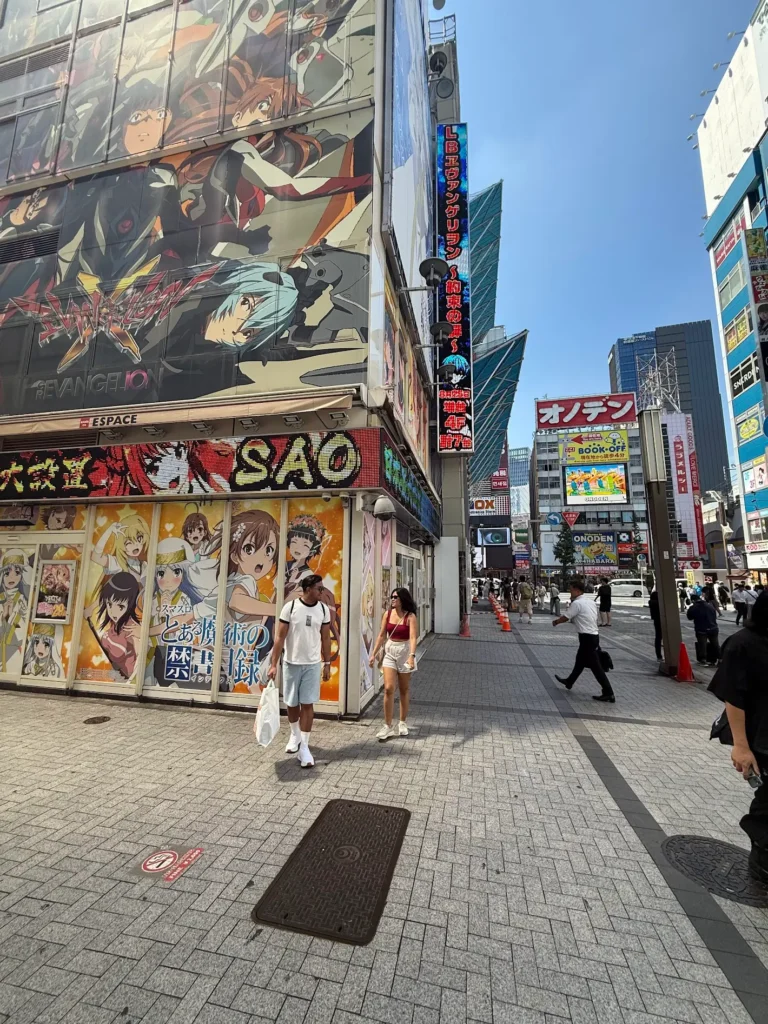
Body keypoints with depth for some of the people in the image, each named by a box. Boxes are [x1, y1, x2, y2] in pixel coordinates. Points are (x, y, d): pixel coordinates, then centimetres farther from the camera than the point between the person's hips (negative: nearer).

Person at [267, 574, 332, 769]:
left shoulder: (323, 609, -3)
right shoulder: (290, 607, -12)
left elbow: (325, 638, 5)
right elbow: (280, 637, -9)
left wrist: (327, 663, 5)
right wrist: (273, 664, -11)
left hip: (313, 664, 1)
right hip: (291, 663, -1)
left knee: (307, 705, 1)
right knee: (292, 703, 14)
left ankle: (304, 747, 14)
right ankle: (295, 735, 39)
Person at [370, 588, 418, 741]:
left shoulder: (410, 616, -14)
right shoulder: (387, 614, -1)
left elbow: (413, 637, -24)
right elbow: (382, 635, 5)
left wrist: (412, 656, -38)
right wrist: (374, 654, 4)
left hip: (405, 652, -3)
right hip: (390, 652, 3)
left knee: (404, 690, 11)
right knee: (388, 688, -4)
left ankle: (402, 723, 28)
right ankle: (388, 726, 8)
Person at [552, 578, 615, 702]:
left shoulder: (577, 603, -16)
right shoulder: (591, 602, 10)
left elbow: (565, 618, -9)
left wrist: (556, 622, 11)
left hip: (587, 637, -10)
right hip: (593, 635, 10)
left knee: (595, 666, -3)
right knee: (580, 660, 22)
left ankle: (609, 694, 2)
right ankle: (569, 682, 38)